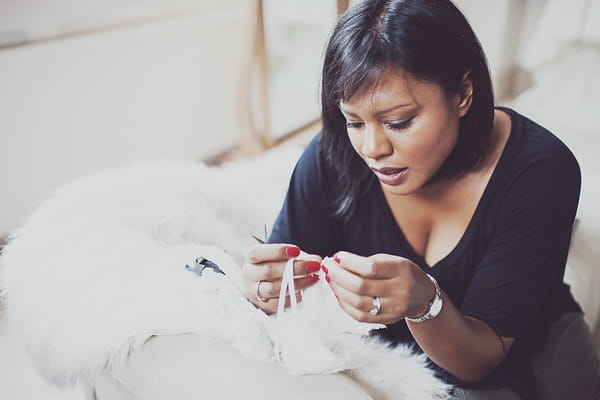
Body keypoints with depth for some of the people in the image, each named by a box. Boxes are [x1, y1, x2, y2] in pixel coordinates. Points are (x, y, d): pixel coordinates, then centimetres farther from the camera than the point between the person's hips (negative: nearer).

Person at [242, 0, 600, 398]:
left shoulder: (540, 173, -24)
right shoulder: (331, 158, -20)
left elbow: (480, 361, -22)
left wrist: (424, 304, -42)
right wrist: (268, 291, -34)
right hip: (380, 351, 2)